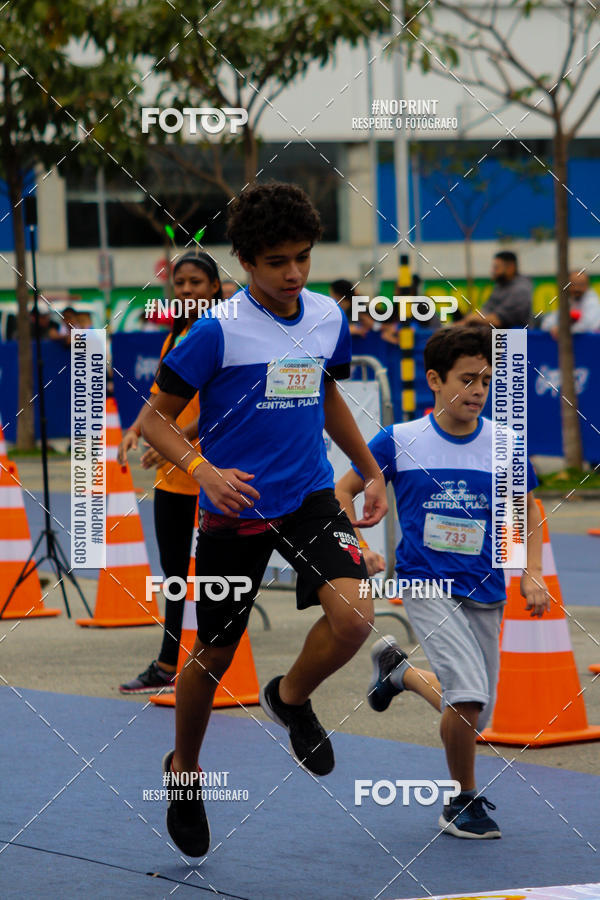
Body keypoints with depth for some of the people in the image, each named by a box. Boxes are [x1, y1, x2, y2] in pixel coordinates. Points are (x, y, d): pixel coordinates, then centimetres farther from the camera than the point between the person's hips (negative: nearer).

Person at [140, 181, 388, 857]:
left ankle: (291, 697, 11)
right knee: (213, 655, 8)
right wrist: (202, 468, -26)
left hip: (310, 497, 3)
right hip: (234, 508, -3)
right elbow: (154, 418, -10)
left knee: (354, 617, -21)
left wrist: (371, 471, 18)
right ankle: (183, 770, 36)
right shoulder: (218, 331, -14)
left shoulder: (328, 317, 2)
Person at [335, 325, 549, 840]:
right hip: (426, 585, -4)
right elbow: (343, 491, 8)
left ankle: (399, 670, 41)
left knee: (473, 713, 12)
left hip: (485, 593, 4)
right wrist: (359, 551, -5)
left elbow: (528, 512, 13)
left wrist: (532, 576, 1)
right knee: (468, 697, -23)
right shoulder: (400, 441, -6)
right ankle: (464, 802, 0)